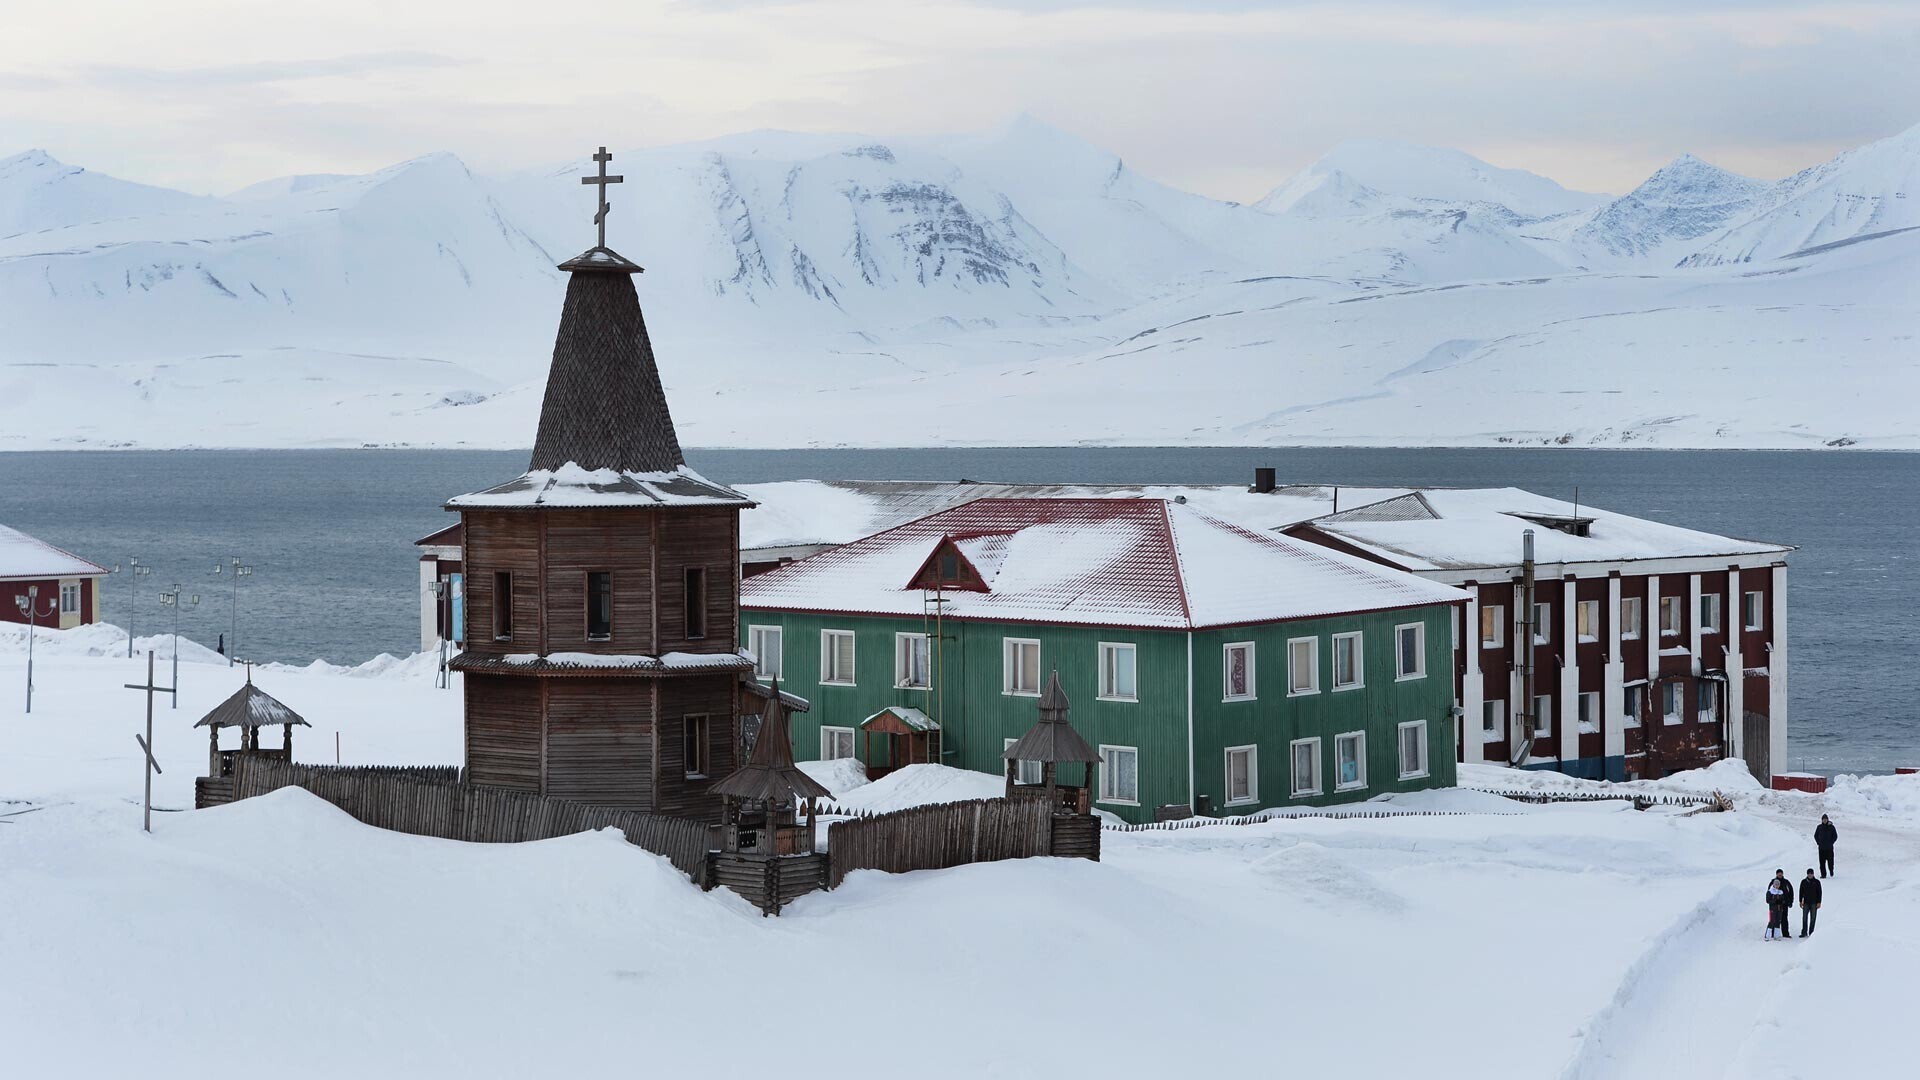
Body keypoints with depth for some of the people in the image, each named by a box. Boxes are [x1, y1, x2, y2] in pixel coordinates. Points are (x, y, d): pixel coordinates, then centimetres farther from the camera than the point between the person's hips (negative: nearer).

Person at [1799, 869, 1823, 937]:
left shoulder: (1816, 882, 1)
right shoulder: (1803, 882, 6)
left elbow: (1819, 892, 1)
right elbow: (1801, 892, 10)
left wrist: (1819, 902, -5)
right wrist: (1800, 901, 3)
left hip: (1814, 903, -1)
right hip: (1806, 903, 1)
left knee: (1813, 918, 1)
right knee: (1804, 918, -5)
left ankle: (1811, 933, 6)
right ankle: (1804, 932, -2)